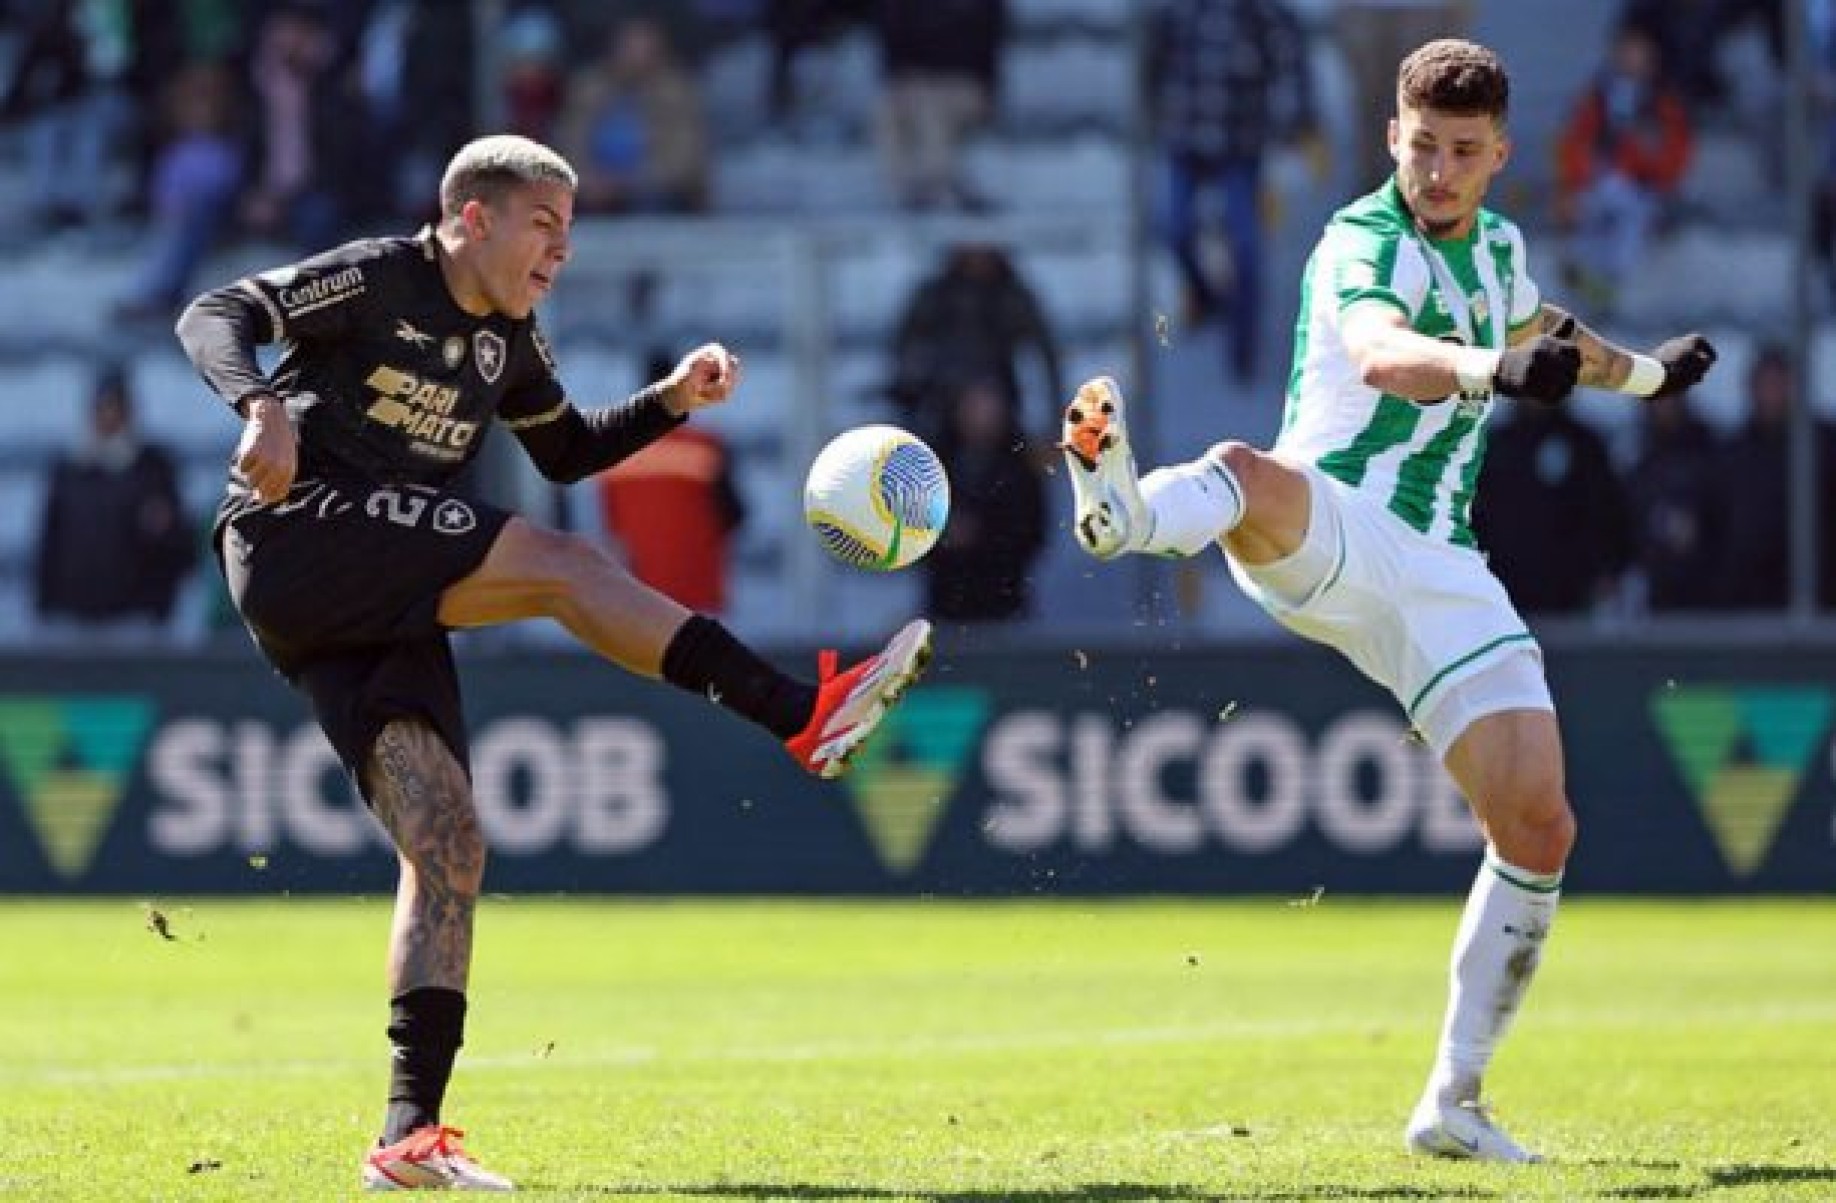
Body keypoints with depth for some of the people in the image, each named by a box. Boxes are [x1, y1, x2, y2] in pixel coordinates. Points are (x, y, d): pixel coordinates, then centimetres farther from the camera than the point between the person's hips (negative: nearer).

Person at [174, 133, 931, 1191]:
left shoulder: (507, 342, 21)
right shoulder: (378, 279, -2)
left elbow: (567, 452, 35)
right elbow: (219, 316, -11)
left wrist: (670, 401, 19)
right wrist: (260, 406, -31)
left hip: (386, 608, 8)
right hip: (295, 538, -8)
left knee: (449, 848, -4)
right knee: (559, 567, -22)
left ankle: (410, 1134, -6)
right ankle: (806, 717, -25)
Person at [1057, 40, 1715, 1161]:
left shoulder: (1497, 245, 14)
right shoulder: (1364, 243, -10)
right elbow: (1380, 356, -35)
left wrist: (1646, 372, 51)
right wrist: (1491, 368, -54)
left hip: (1439, 576, 6)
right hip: (1324, 537, -6)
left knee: (1540, 827, -5)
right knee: (1251, 473, -42)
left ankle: (1455, 1101, 7)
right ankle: (1124, 509, -79)